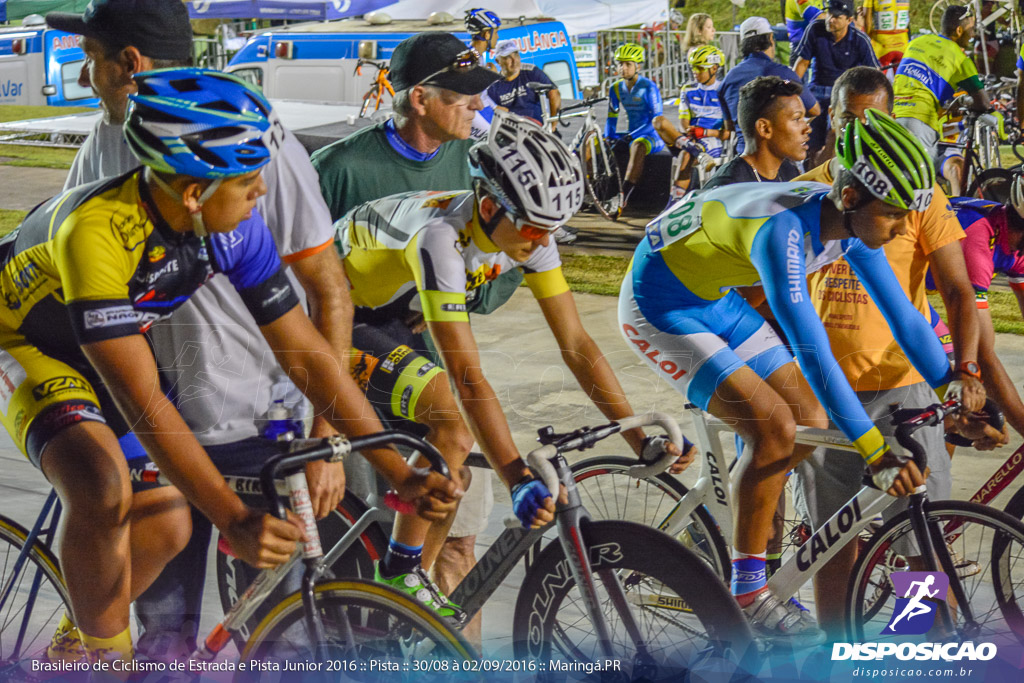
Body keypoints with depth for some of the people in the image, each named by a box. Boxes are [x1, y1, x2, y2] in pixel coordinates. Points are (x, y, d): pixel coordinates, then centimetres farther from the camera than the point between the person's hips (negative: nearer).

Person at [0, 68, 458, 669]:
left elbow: (307, 351, -15)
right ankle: (106, 659, -8)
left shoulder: (236, 226, -21)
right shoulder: (98, 231, -40)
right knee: (106, 493, -31)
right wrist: (235, 522, -45)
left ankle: (79, 635, 30)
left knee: (168, 526, 2)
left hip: (111, 346, 7)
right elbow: (143, 401, -41)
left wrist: (401, 474, -18)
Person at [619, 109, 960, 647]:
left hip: (715, 300, 9)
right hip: (659, 306, -8)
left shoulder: (850, 226, -11)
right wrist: (877, 455, -38)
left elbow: (903, 316, -1)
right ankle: (747, 591, -5)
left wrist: (960, 393, -4)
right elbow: (813, 355, -39)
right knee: (774, 428, -19)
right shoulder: (783, 230, -36)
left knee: (813, 424, 3)